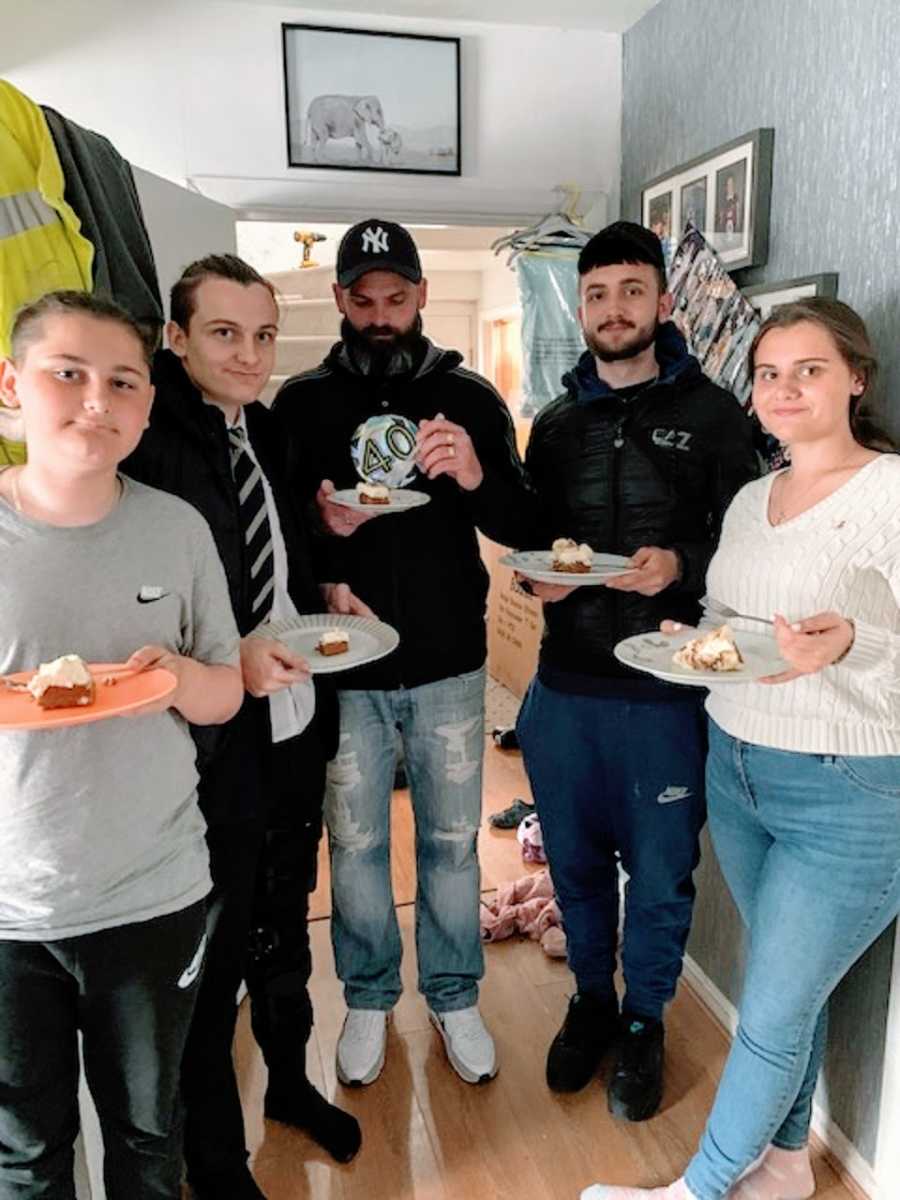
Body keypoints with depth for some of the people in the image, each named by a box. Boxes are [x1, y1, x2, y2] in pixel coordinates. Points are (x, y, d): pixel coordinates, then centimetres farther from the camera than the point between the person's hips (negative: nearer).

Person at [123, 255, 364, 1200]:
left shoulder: (266, 434, 7)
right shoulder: (144, 446, -15)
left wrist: (324, 591, 1)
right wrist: (229, 659, -24)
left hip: (296, 723, 7)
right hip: (212, 740, -7)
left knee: (286, 918, 23)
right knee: (215, 951, 10)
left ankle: (290, 1080, 49)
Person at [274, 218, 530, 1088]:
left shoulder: (470, 396, 1)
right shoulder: (302, 401, 0)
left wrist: (478, 477, -21)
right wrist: (322, 525, -19)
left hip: (448, 666, 1)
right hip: (344, 667, 0)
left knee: (450, 842, 13)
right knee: (355, 844, 14)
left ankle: (454, 996, 37)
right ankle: (368, 999, 38)